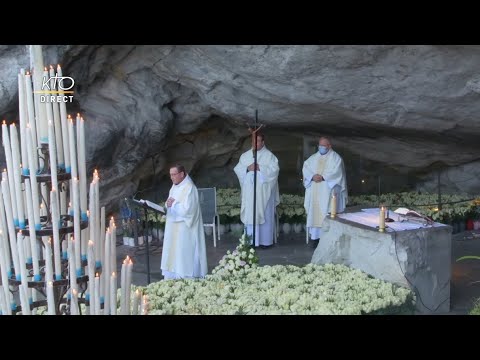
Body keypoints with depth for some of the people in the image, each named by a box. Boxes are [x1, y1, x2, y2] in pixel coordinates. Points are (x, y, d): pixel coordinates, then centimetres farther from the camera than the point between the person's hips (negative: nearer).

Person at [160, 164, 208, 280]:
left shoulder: (189, 188, -16)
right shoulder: (175, 187, 12)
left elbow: (187, 209, -23)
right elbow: (170, 204, 18)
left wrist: (173, 204, -12)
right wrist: (168, 204, -4)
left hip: (185, 229, -9)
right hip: (174, 227, 9)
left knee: (184, 256, -3)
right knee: (172, 254, 12)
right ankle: (171, 278, 20)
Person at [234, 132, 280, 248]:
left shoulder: (269, 155, 1)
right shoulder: (245, 155, 12)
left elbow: (274, 169, -11)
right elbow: (237, 169, 7)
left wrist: (260, 168, -17)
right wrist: (247, 168, -11)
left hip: (263, 191, -3)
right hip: (249, 191, 3)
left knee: (264, 215, 0)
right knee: (250, 215, 2)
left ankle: (265, 240, 6)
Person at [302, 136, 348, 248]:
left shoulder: (335, 157, 3)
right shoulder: (313, 158, 18)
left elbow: (336, 172, -11)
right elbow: (305, 168, 5)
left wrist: (323, 177, -19)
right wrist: (312, 176, -14)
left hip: (328, 192, -4)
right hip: (314, 192, 5)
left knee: (327, 214, -9)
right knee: (315, 213, 1)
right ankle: (316, 236, 5)